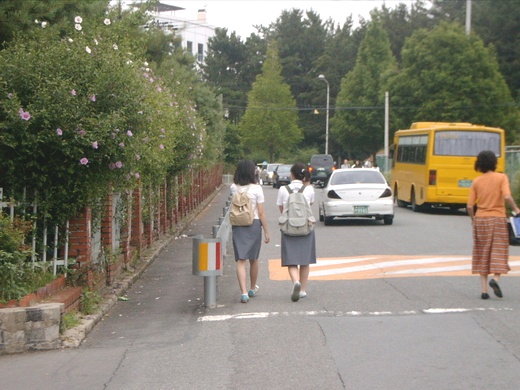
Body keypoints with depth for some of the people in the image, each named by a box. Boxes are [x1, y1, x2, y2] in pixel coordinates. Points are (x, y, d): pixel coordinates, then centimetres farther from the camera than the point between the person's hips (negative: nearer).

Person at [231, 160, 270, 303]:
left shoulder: (234, 188, -2)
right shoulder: (256, 188, -10)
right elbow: (261, 213, -8)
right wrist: (266, 231, -2)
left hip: (237, 225, 1)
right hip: (254, 225, -1)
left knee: (241, 260, -2)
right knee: (253, 259, 16)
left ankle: (244, 292, -15)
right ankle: (253, 289, 33)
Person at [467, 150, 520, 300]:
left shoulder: (476, 181, 1)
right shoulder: (501, 177, -5)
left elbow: (470, 206, -2)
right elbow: (507, 196, -20)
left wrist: (473, 219, 15)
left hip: (480, 219, 2)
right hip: (498, 219, -2)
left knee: (482, 255, 9)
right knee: (499, 252, 4)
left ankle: (484, 289, 5)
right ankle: (495, 278, -22)